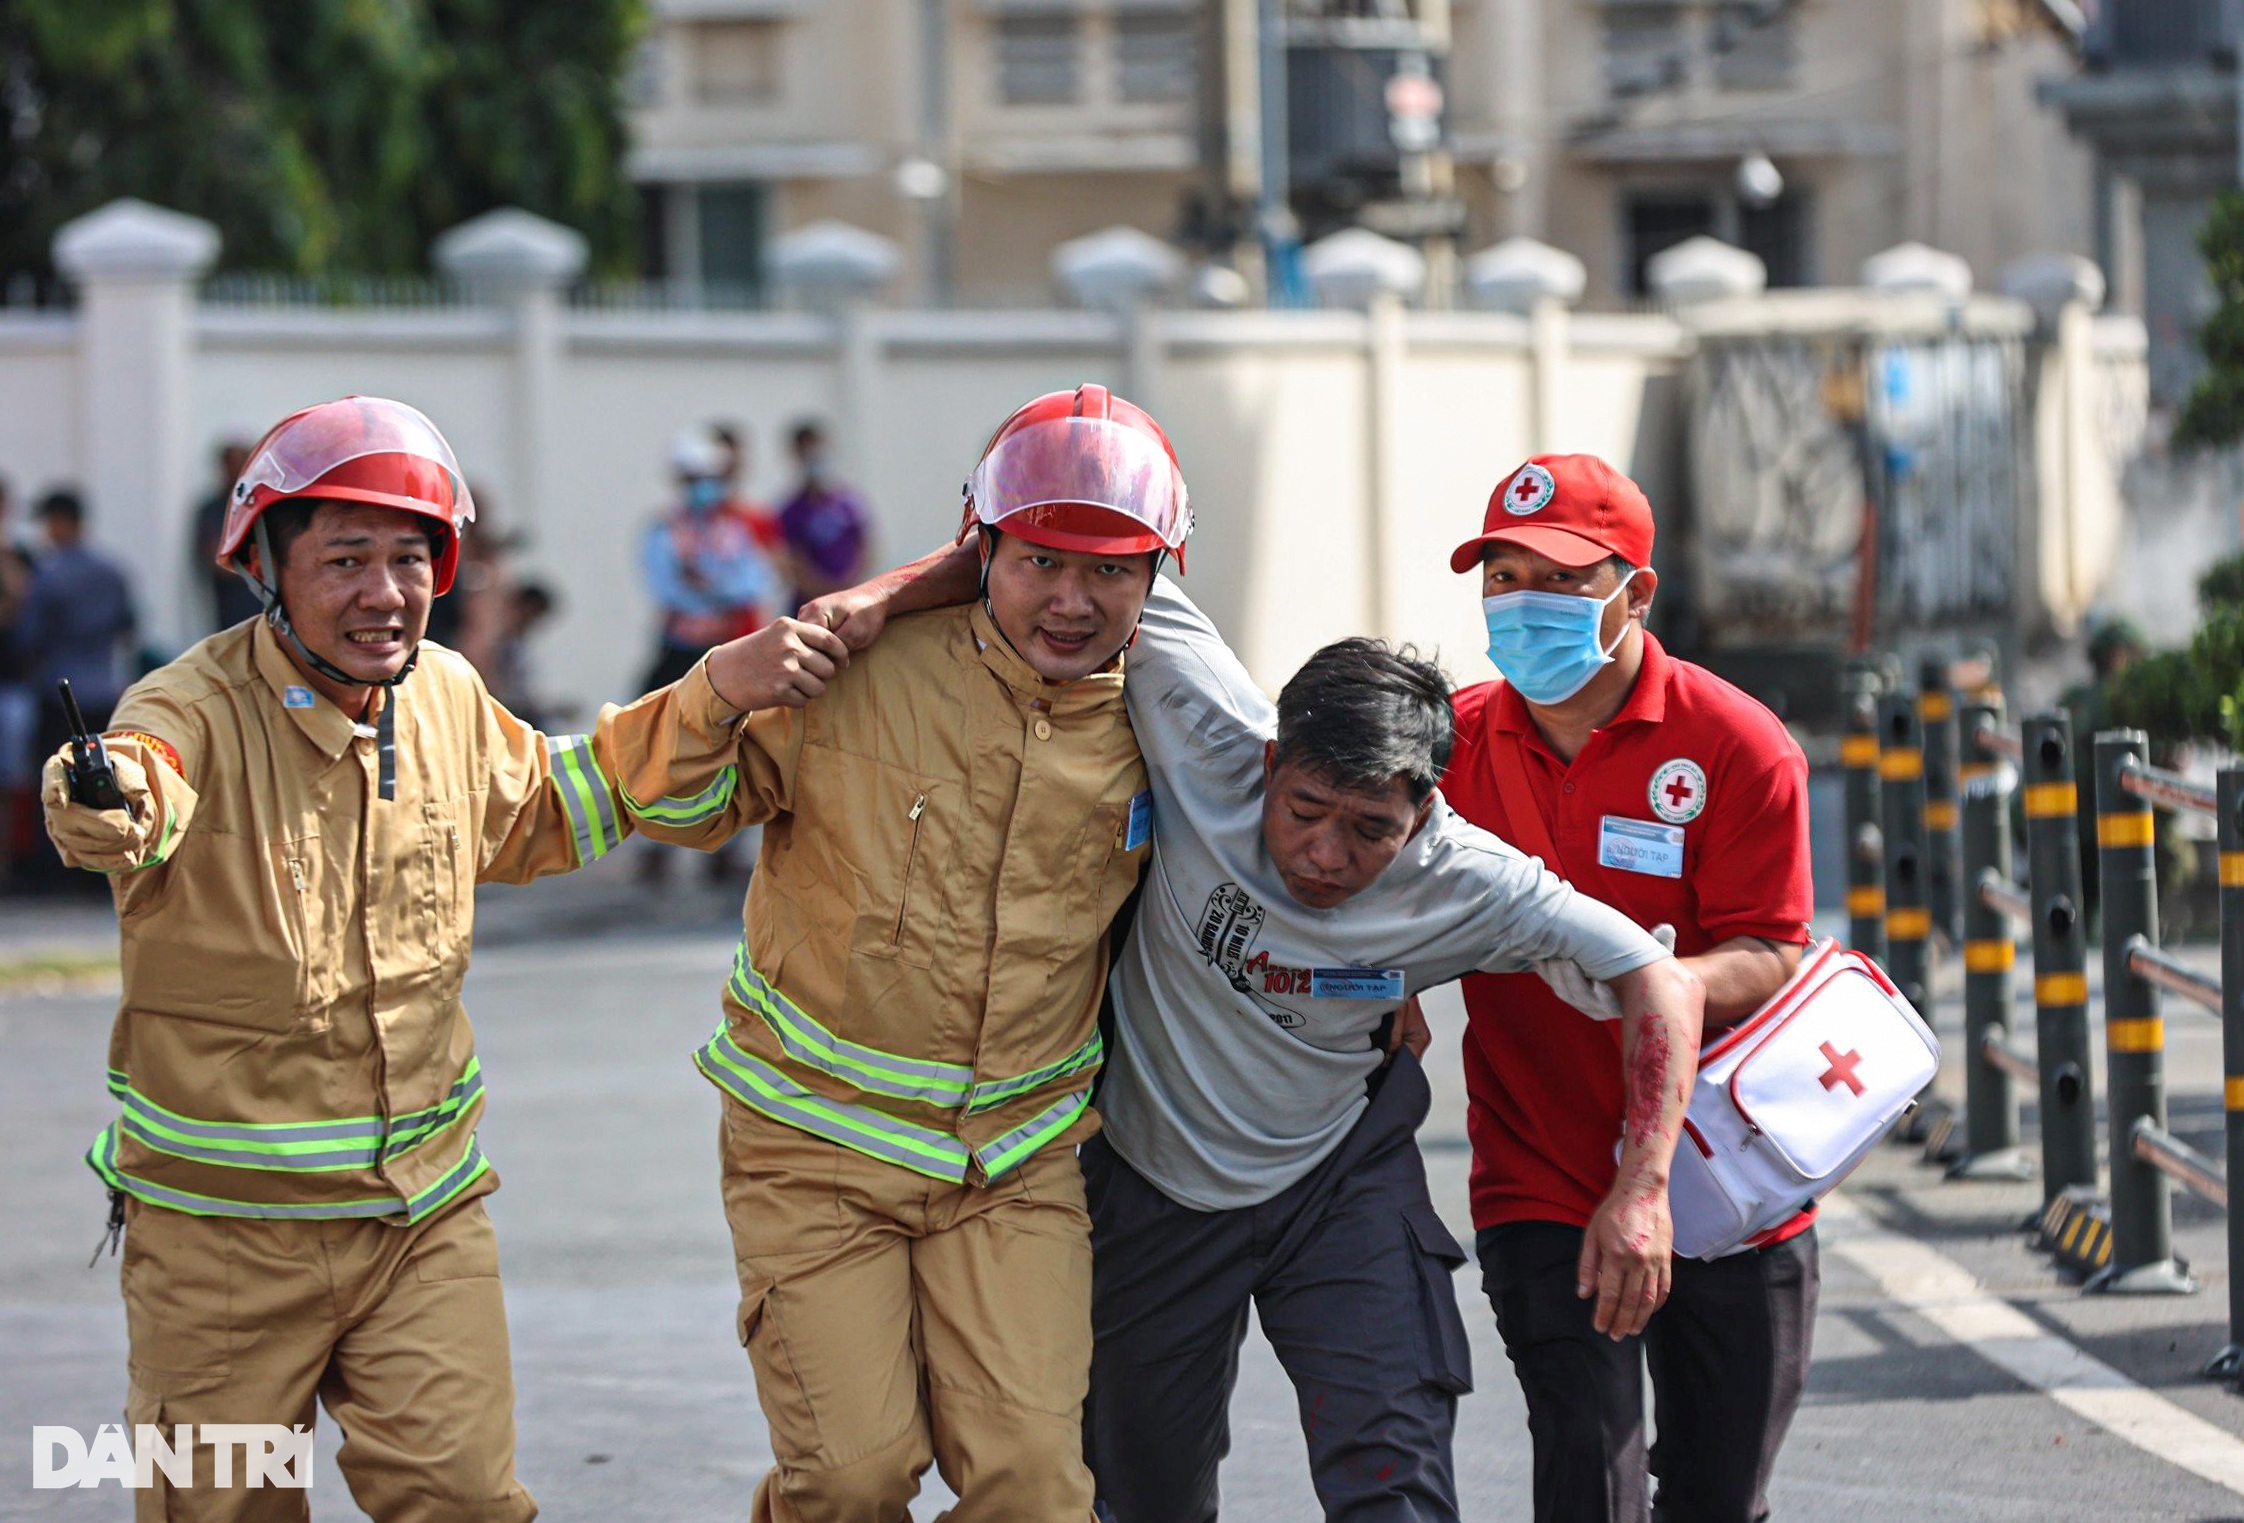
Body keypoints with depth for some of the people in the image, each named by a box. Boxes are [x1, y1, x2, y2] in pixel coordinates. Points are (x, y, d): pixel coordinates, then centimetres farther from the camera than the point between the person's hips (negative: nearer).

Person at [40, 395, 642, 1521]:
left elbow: (540, 812, 23)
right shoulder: (197, 712, -18)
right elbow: (143, 789, -42)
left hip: (423, 1209, 4)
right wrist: (103, 803, -66)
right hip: (222, 1225, -4)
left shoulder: (449, 698, 2)